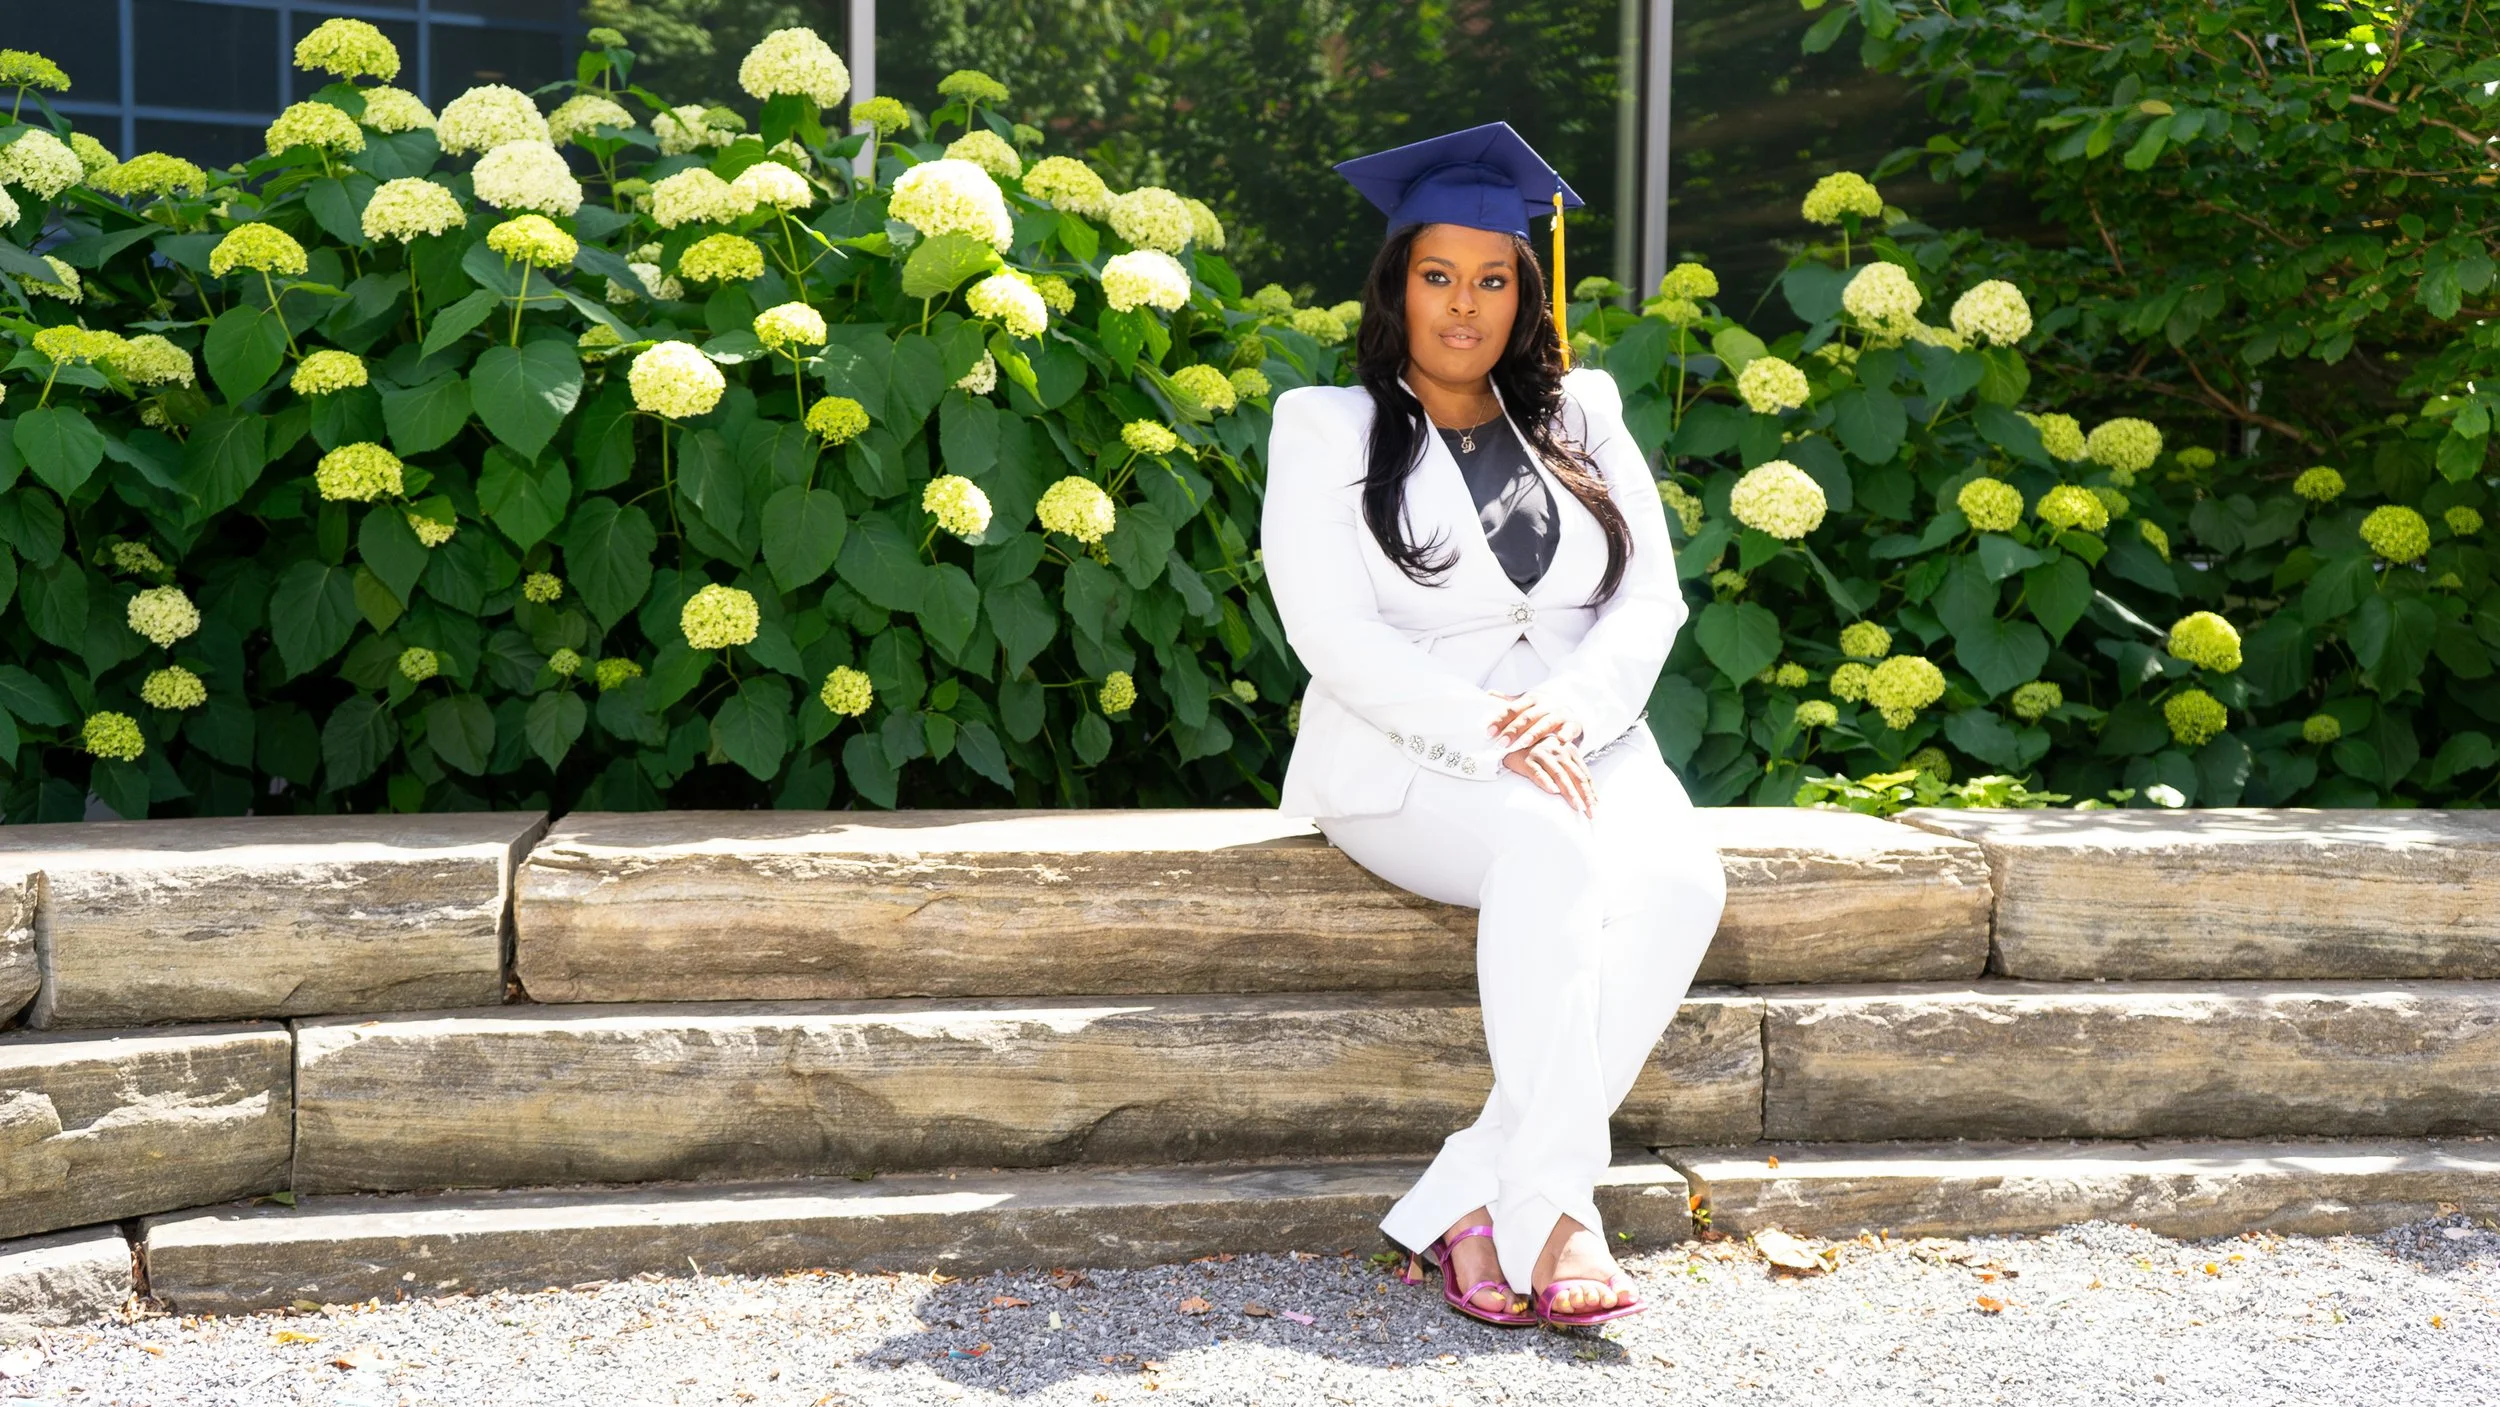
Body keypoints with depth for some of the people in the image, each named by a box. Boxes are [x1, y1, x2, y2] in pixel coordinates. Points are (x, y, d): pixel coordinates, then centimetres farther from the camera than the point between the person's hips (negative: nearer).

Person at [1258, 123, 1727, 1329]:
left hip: (1583, 743, 4)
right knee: (1550, 852, -35)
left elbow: (1650, 599, 7)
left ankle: (1470, 1205, -27)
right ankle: (1555, 1211, -32)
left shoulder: (1580, 418, 17)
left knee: (1681, 882, -28)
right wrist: (1486, 733, -20)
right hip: (1405, 759, -3)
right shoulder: (1326, 428, 5)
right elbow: (1334, 634, -8)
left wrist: (1572, 708, -14)